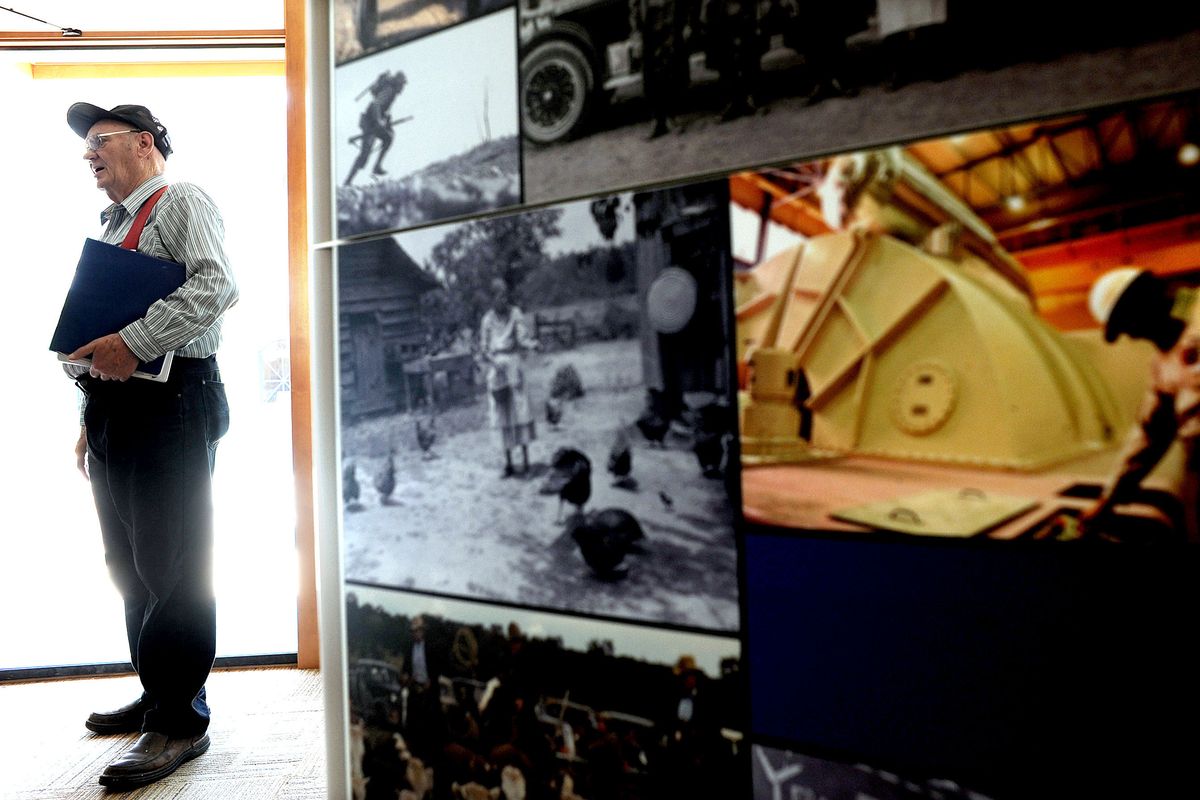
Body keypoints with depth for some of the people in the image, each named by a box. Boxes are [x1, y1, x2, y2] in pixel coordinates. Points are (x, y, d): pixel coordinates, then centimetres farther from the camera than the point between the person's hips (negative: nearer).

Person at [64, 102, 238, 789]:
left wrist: (132, 341, -23)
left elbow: (217, 286, -19)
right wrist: (92, 417, 22)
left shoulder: (182, 202, 0)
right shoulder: (111, 226, 26)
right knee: (130, 564, 12)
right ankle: (157, 694, 26)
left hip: (169, 403, -9)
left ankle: (181, 721, 2)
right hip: (115, 406, 9)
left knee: (170, 567, -7)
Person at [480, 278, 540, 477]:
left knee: (520, 412, -4)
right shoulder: (487, 319, 6)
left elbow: (523, 337, -7)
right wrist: (494, 362, -13)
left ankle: (526, 461, 1)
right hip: (496, 367, 2)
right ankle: (508, 464, 13)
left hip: (514, 363, -2)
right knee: (502, 416, 5)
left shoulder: (515, 313, 1)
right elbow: (483, 348, 5)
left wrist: (532, 344, -29)